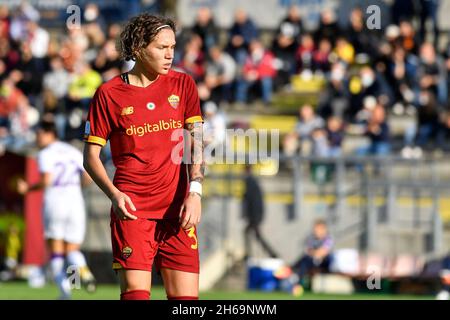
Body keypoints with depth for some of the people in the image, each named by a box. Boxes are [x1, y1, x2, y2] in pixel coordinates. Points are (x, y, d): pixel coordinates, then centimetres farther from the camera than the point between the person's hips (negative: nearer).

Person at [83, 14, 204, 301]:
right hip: (132, 209, -3)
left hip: (177, 210, 3)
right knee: (135, 293, -14)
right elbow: (91, 156, 4)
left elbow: (196, 143, 6)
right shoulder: (109, 94, 2)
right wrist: (114, 194, -13)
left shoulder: (182, 85, 9)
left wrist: (195, 192, -9)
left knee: (185, 296, -3)